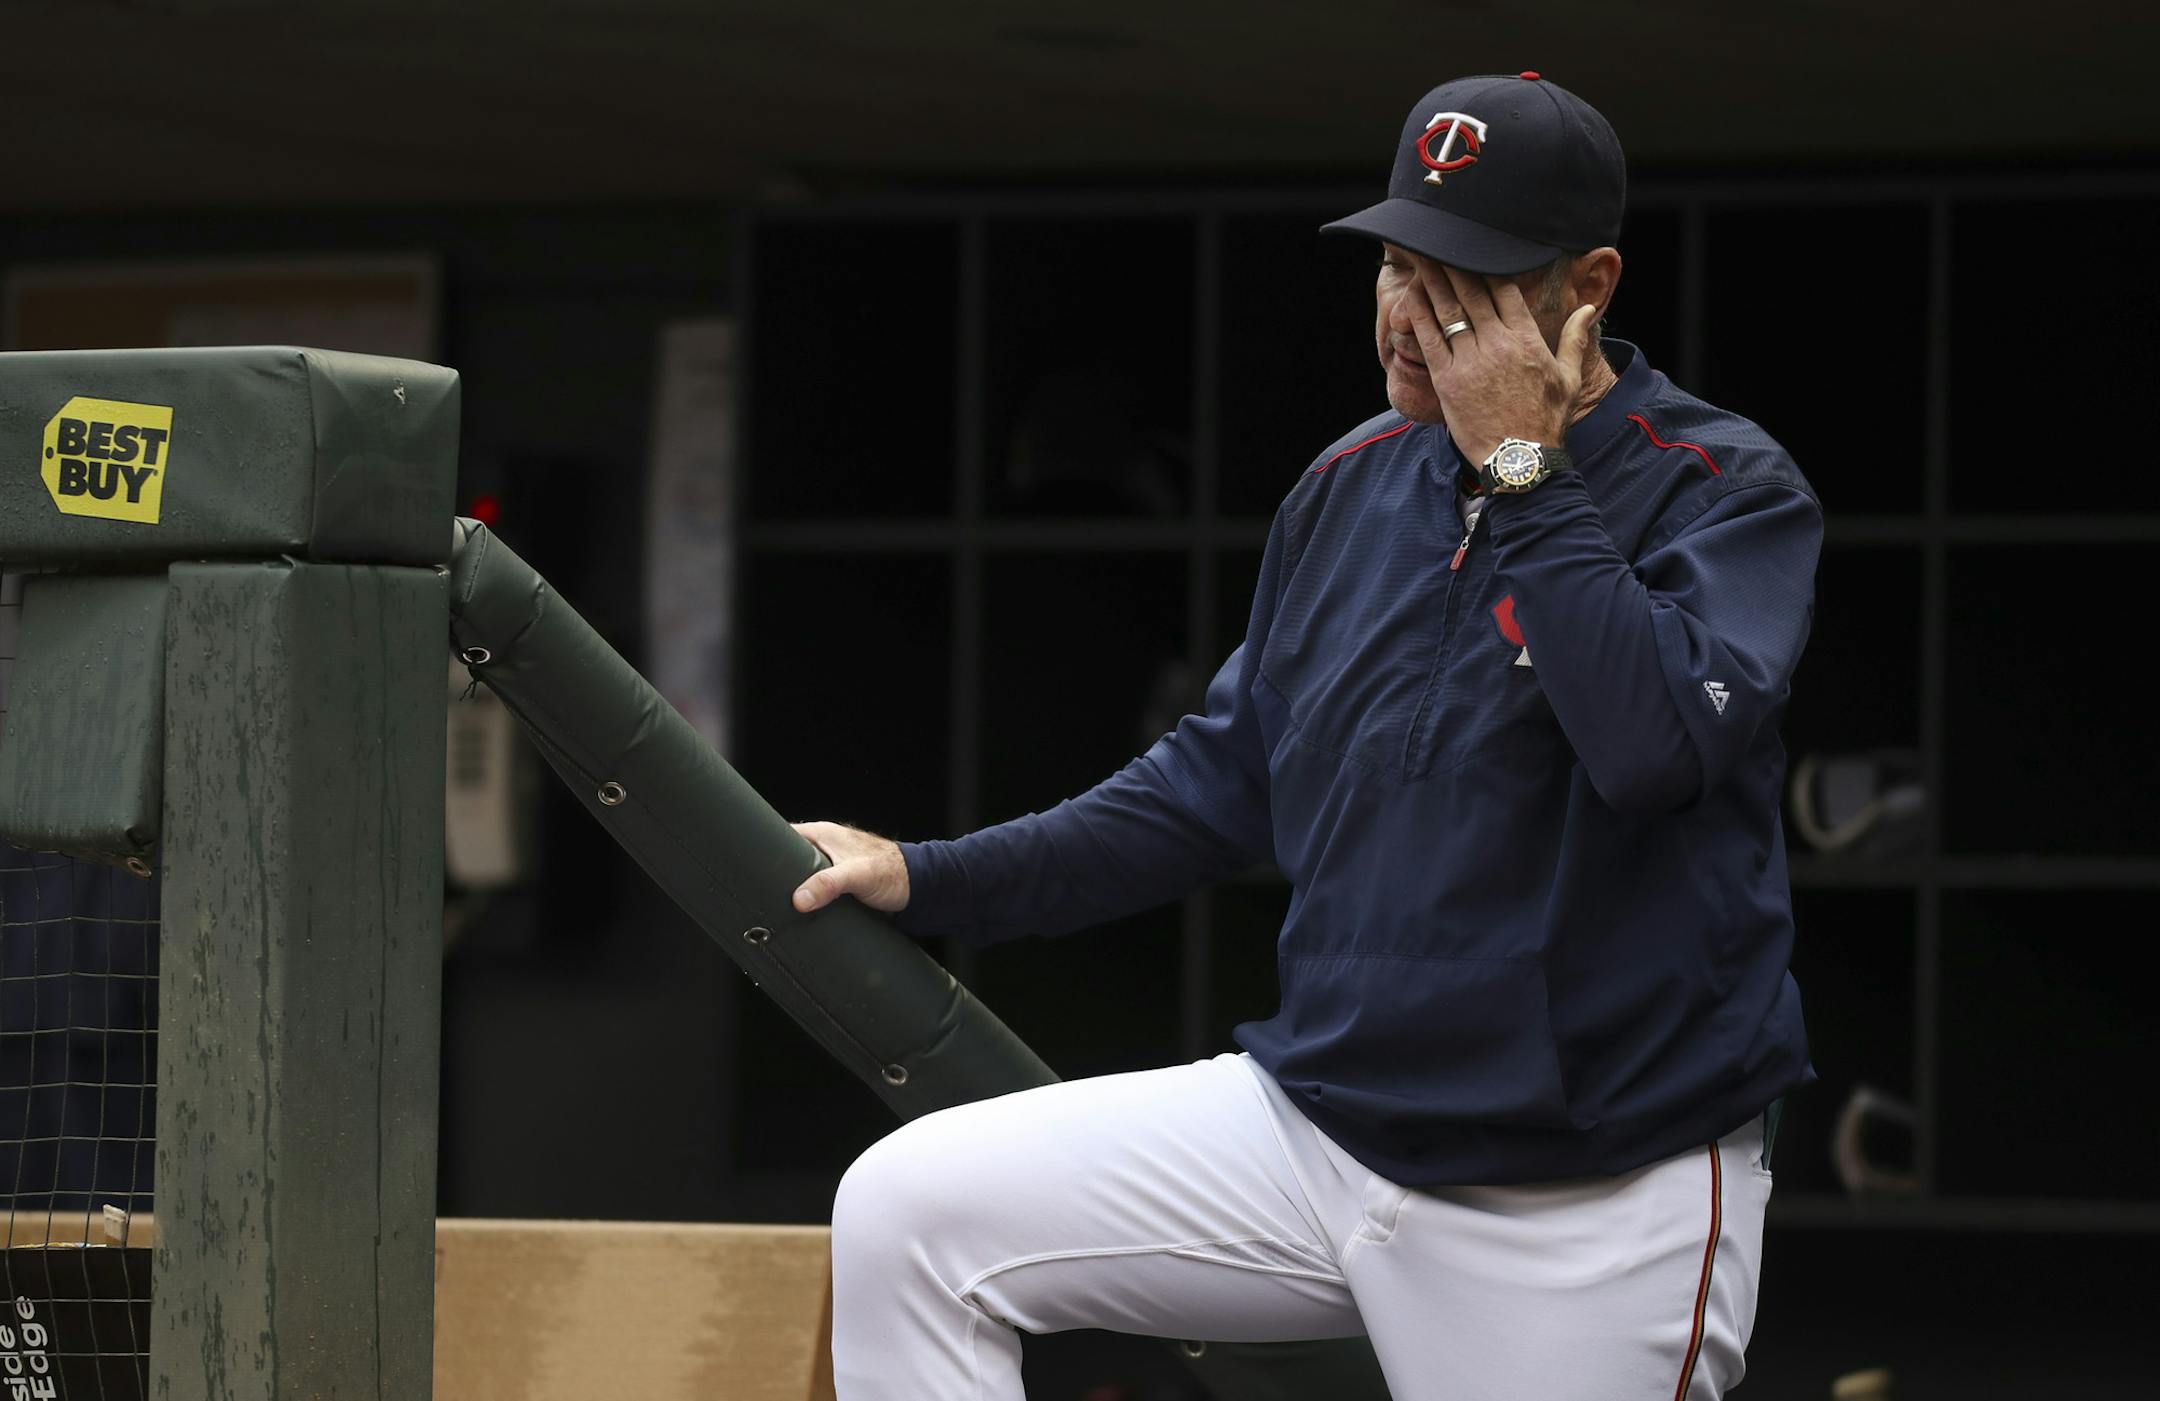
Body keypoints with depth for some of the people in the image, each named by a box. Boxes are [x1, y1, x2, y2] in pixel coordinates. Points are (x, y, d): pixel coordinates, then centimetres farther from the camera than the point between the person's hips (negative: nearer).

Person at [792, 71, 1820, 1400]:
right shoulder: (1354, 484, 9)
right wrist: (929, 879, 10)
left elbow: (1659, 739, -30)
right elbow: (1223, 779, 17)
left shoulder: (1730, 489, -10)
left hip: (1589, 1222, -6)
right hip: (1317, 1122, 6)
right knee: (910, 1216, -7)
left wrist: (1520, 469, -21)